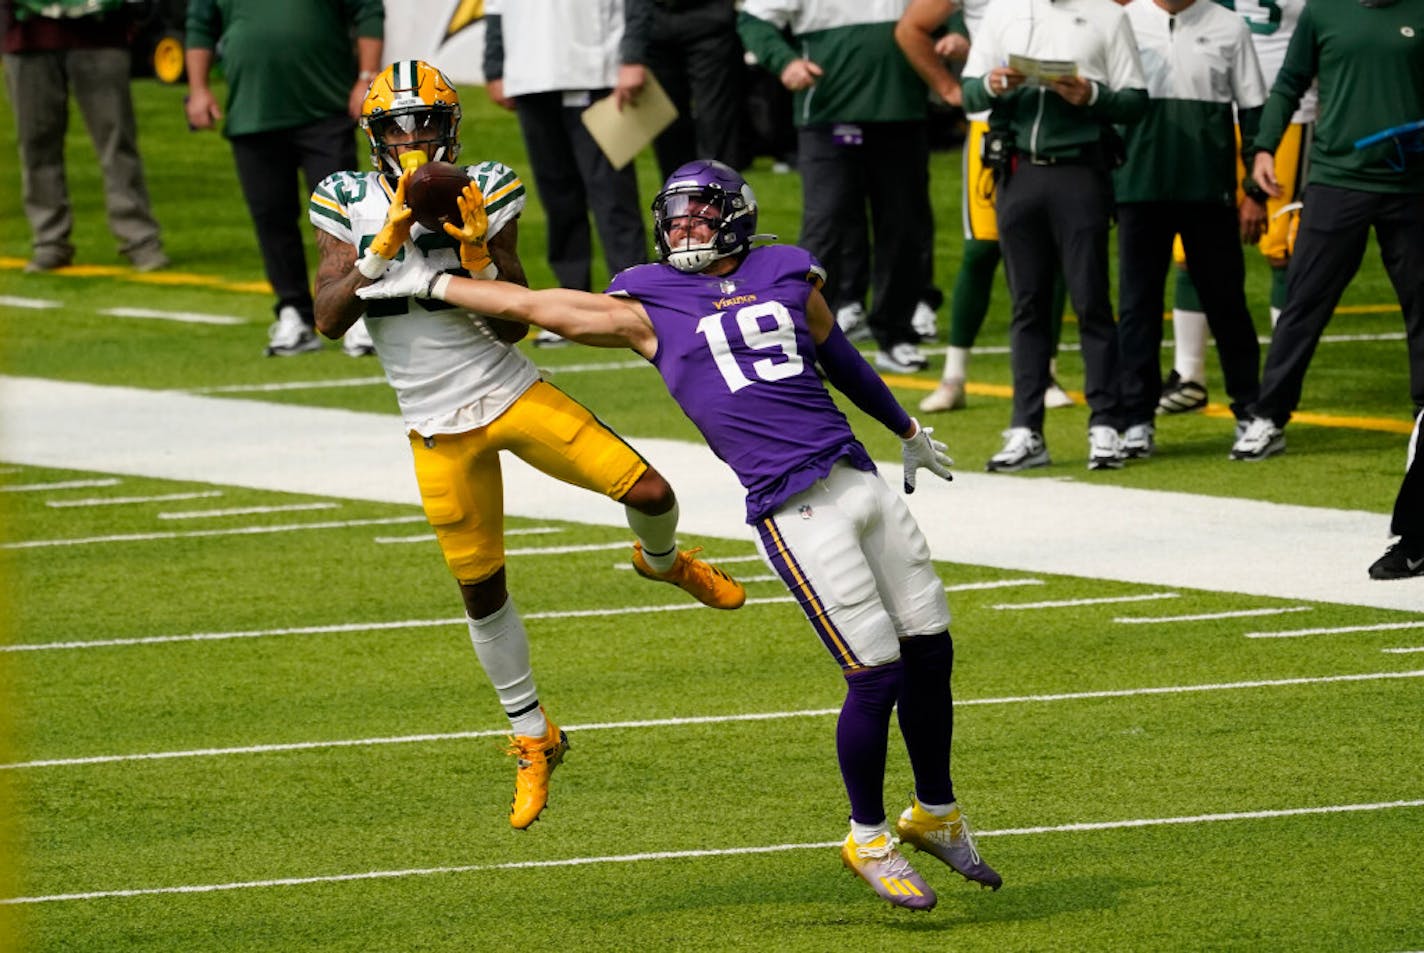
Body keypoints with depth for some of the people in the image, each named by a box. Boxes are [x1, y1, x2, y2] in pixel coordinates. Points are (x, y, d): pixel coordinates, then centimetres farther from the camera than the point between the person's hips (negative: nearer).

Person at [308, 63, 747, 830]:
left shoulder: (485, 197, -7)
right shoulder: (348, 205, -4)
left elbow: (512, 326, -8)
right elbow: (329, 319, -15)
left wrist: (477, 255, -24)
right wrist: (386, 244, -26)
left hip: (512, 393, -1)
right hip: (440, 429, 1)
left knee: (648, 493, -11)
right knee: (481, 591, 6)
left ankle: (662, 561, 28)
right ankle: (532, 737, 27)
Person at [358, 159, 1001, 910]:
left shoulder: (788, 276, 13)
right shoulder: (650, 306, 3)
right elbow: (533, 306, 11)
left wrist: (909, 433, 42)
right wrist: (431, 285, 14)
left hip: (859, 477, 5)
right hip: (794, 510, -5)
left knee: (930, 653, 9)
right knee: (877, 674, -8)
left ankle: (936, 815, 30)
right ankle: (868, 840, 11)